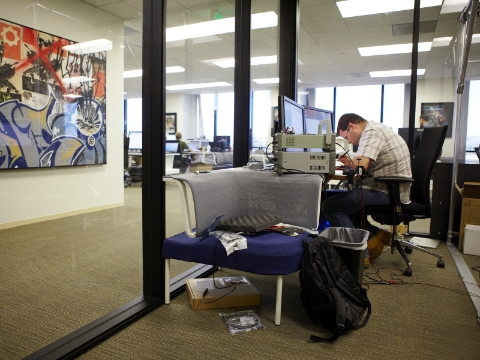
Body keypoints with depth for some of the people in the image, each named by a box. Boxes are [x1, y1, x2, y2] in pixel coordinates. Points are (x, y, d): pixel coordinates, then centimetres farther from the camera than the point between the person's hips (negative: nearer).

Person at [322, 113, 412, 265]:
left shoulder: (371, 132, -15)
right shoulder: (377, 129, 16)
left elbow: (360, 167, -27)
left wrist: (351, 163, -5)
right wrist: (352, 162, 8)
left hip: (388, 193, -11)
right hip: (392, 190, 11)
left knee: (330, 206, -13)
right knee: (345, 199, 25)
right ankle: (376, 234, 14)